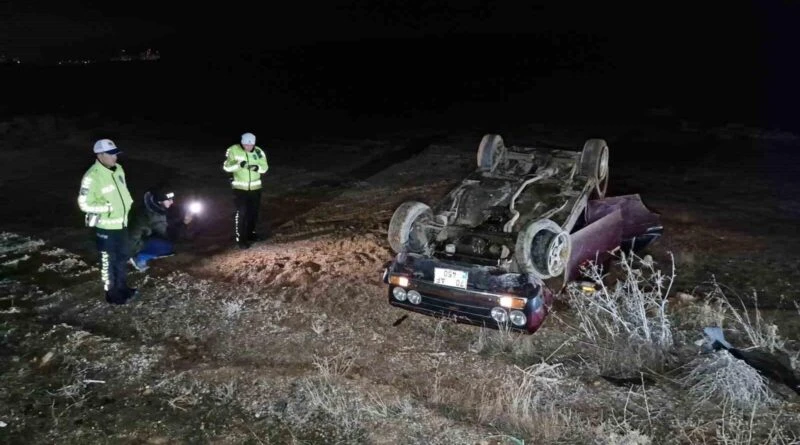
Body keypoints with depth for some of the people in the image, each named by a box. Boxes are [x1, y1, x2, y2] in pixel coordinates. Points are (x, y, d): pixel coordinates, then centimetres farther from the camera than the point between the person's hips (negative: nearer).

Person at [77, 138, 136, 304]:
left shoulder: (118, 169, 1)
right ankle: (112, 293, 24)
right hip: (105, 227, -7)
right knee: (108, 261, 8)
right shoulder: (92, 177, -23)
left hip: (121, 223, 8)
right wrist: (108, 207, -22)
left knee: (122, 257, 22)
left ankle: (122, 287, 40)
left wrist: (128, 203, 4)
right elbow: (84, 204, -20)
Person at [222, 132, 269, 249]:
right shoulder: (234, 150, -12)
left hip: (255, 187, 4)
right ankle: (240, 239, 3)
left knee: (253, 212, 14)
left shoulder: (258, 151, -5)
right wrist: (239, 165, -31)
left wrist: (257, 167, -25)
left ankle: (250, 233, 34)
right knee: (241, 213, -6)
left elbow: (265, 167, -3)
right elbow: (226, 166, -14)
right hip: (240, 187, -4)